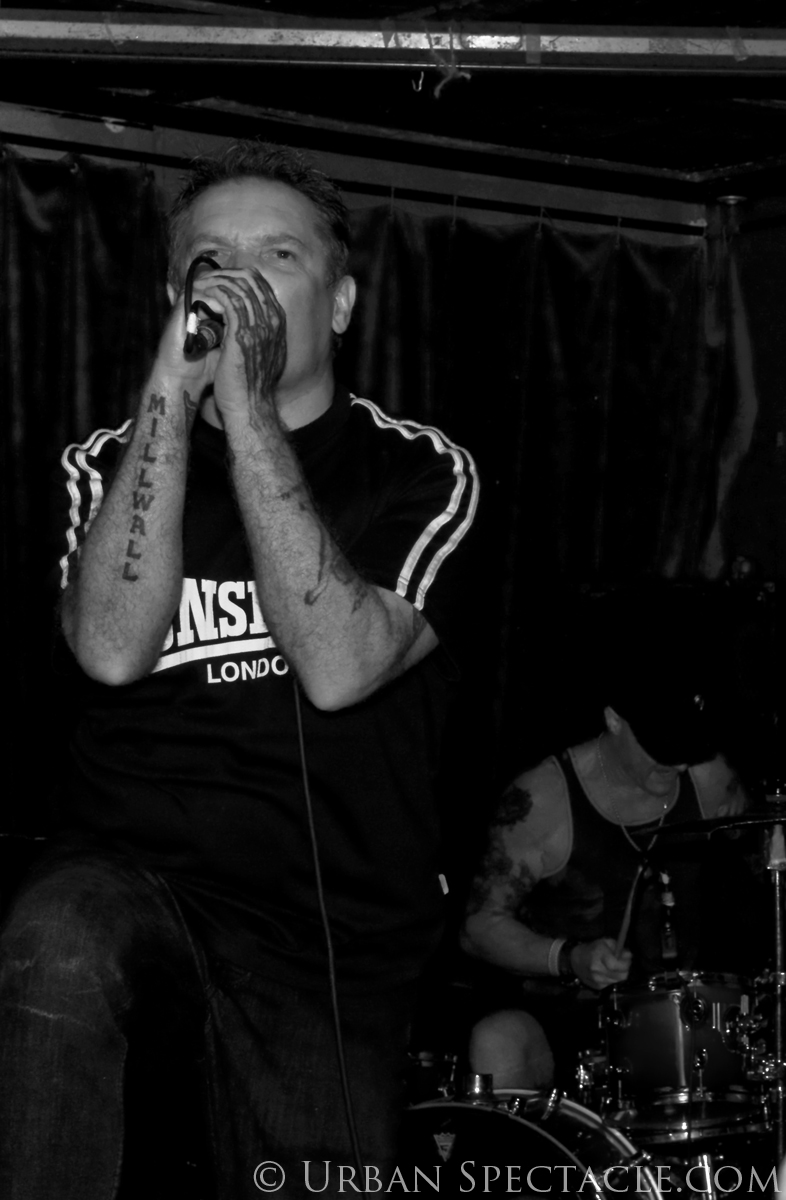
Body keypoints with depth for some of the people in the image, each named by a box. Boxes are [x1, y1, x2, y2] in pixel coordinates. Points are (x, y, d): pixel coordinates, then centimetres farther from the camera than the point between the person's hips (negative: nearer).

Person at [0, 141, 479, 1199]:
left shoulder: (422, 474, 4)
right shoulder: (109, 464, 9)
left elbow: (338, 668, -15)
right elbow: (113, 648, -12)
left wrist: (247, 404, -15)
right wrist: (175, 392, -14)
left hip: (337, 940, 1)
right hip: (133, 871, -1)